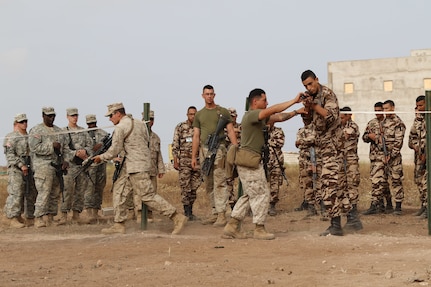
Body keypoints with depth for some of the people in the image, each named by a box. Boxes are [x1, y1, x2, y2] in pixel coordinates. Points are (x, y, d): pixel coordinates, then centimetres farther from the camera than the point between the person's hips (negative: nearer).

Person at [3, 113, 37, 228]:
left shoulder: (30, 137, 18)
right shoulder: (10, 137, -2)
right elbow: (9, 154, -11)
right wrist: (21, 165, -20)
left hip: (30, 169, 7)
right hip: (16, 169, -7)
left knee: (32, 194, 6)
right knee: (16, 194, -11)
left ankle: (30, 219, 14)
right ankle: (13, 219, -10)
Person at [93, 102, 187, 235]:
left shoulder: (120, 128, -13)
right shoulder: (140, 123, 14)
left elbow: (114, 151, -13)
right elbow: (147, 141, 16)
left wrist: (101, 157, 3)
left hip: (137, 167, -10)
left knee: (148, 195, -8)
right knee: (119, 189, 11)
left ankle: (177, 218, -8)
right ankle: (119, 225, 11)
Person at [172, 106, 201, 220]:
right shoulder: (180, 127, 2)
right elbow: (175, 145, 1)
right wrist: (175, 161, -6)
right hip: (184, 161, -3)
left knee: (194, 187, 5)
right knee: (185, 187, -5)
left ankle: (190, 210, 14)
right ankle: (187, 212, -1)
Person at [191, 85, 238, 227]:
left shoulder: (223, 112, 4)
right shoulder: (199, 115, 15)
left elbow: (230, 132, 1)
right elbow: (196, 137, 14)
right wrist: (193, 157, 8)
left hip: (219, 149, -4)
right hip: (204, 150, 5)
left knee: (219, 183, -10)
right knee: (209, 185, 6)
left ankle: (222, 215, -13)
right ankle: (215, 213, 12)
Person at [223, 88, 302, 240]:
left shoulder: (259, 118, 17)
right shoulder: (251, 115, -14)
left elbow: (279, 117, 18)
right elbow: (274, 110, -25)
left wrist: (296, 112, 9)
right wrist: (294, 101, -19)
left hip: (249, 162, 11)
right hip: (249, 160, -11)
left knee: (250, 195, 14)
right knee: (261, 194, -3)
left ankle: (232, 226, 13)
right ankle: (259, 230, 4)